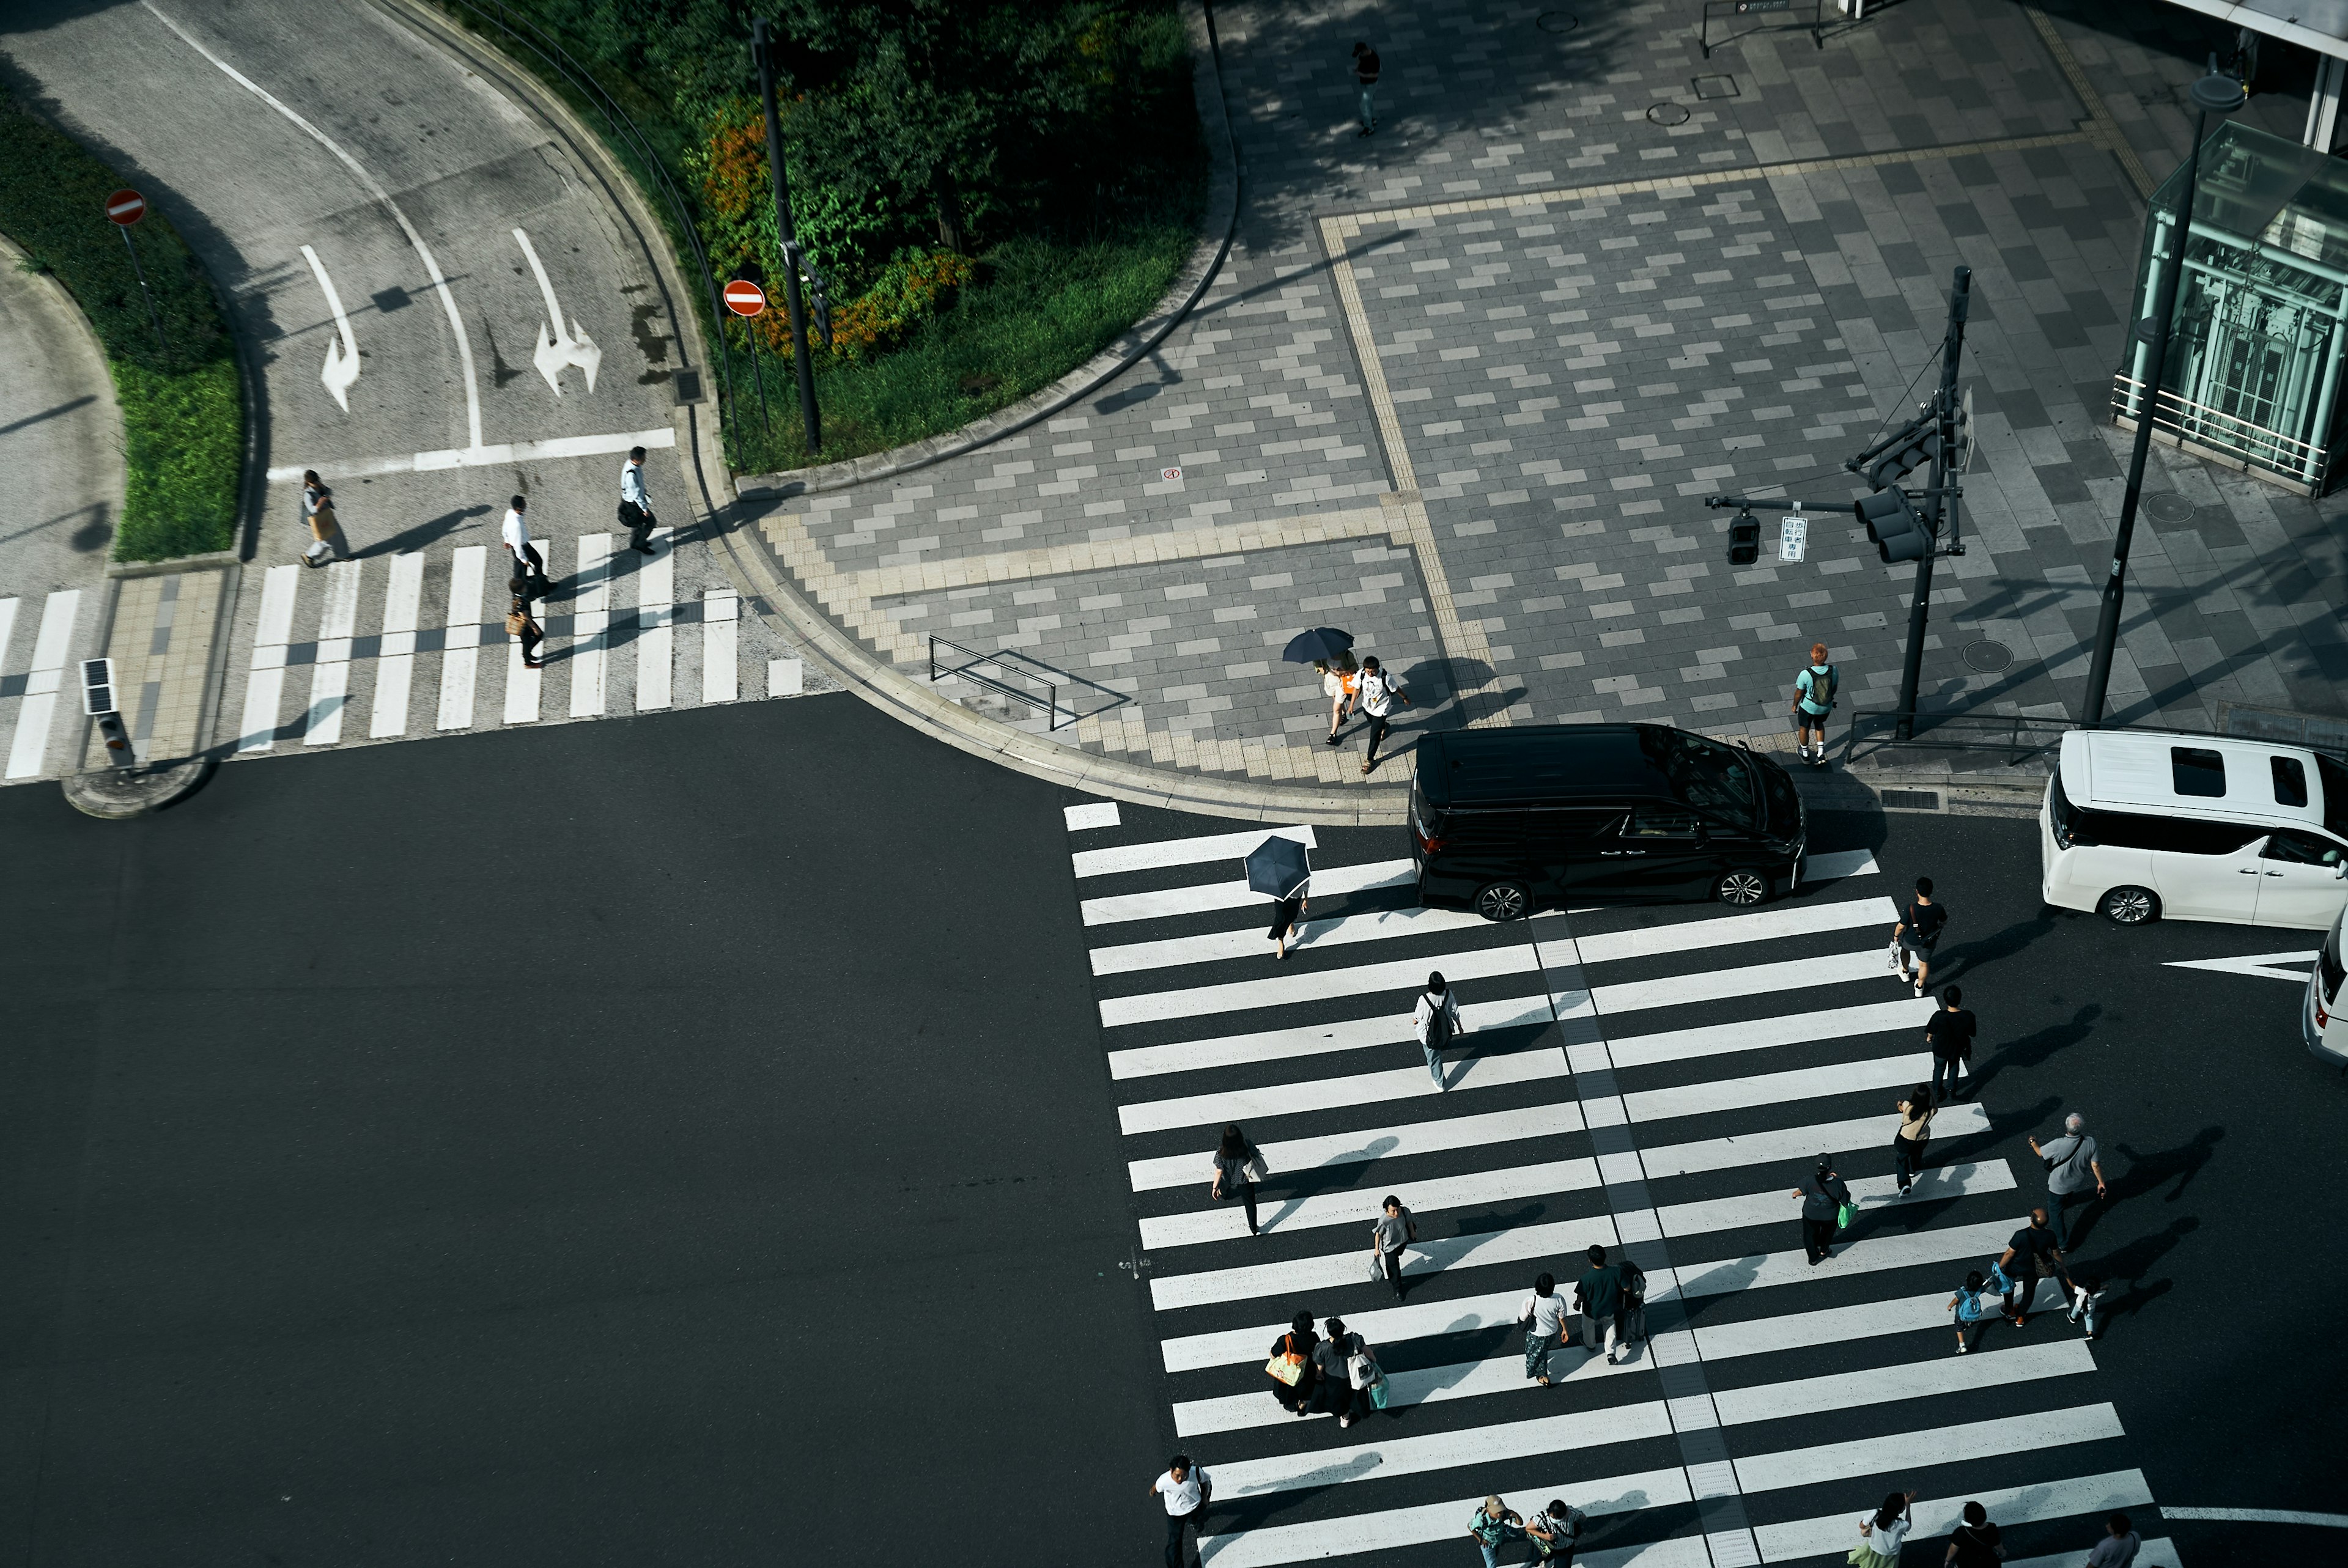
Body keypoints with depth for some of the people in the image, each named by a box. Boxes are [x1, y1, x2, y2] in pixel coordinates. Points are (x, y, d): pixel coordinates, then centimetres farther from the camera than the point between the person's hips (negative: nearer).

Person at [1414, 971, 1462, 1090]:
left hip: (1429, 1035, -3)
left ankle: (1439, 1083, 38)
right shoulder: (1448, 995, -26)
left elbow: (1417, 1018, -16)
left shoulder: (1424, 1000, -35)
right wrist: (1459, 1025, 10)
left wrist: (1414, 1023, 8)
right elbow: (1455, 1013, -9)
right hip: (1445, 1032, 3)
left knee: (1434, 1058, 20)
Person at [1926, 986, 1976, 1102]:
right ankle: (1952, 1091, 49)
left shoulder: (1939, 1017, -37)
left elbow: (1931, 1032, -17)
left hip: (1941, 1049, -1)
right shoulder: (1968, 1016, -32)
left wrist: (1929, 1037, 8)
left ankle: (1937, 1093, 49)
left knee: (1939, 1069, 29)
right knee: (1954, 1067, 34)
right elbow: (1972, 1033, -13)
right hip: (1957, 1048, 1)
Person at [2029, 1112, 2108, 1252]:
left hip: (2059, 1185, -4)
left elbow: (2041, 1153, -17)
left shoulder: (2058, 1145, -38)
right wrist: (2101, 1182, 1)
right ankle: (2065, 1202, 71)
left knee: (2055, 1211, 19)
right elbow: (2095, 1165, -15)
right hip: (2077, 1182, 4)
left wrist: (2033, 1143, 6)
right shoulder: (2090, 1143, -29)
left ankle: (2063, 1243, 24)